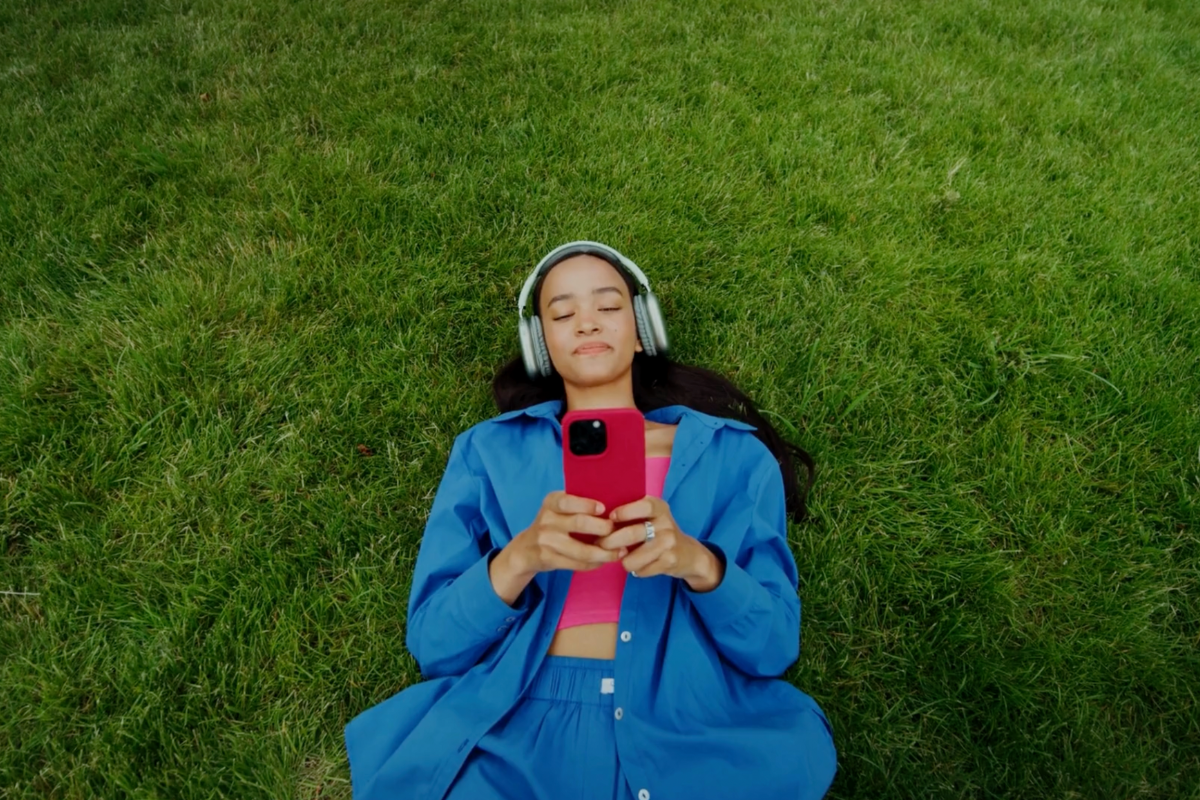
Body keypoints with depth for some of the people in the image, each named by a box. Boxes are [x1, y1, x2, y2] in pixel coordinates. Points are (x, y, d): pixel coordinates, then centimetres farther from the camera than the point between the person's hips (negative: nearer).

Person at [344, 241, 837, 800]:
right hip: (519, 731, 0)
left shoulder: (731, 453, 8)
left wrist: (699, 563, -17)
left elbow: (776, 644, 3)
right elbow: (432, 642, 2)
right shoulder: (489, 450, 8)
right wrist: (519, 559, -17)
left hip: (690, 731, 1)